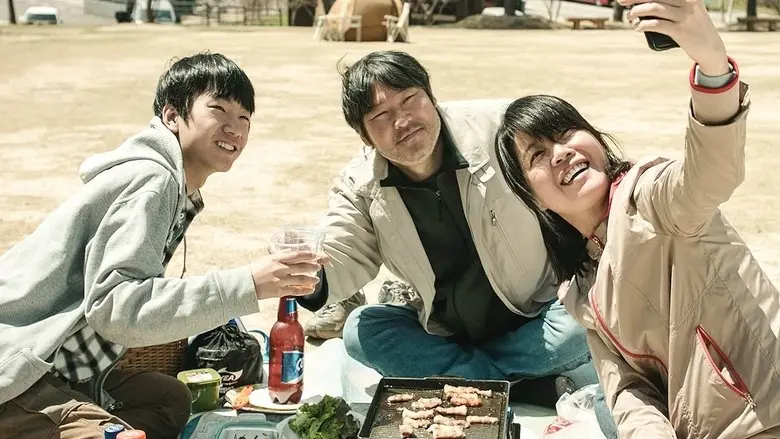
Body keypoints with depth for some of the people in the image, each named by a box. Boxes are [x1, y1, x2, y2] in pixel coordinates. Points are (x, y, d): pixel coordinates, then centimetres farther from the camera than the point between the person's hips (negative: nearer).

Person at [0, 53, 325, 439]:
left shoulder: (178, 192, 14)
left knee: (171, 398, 16)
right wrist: (247, 285, -32)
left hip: (57, 369, 10)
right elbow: (112, 307, -28)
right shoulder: (151, 179, -16)